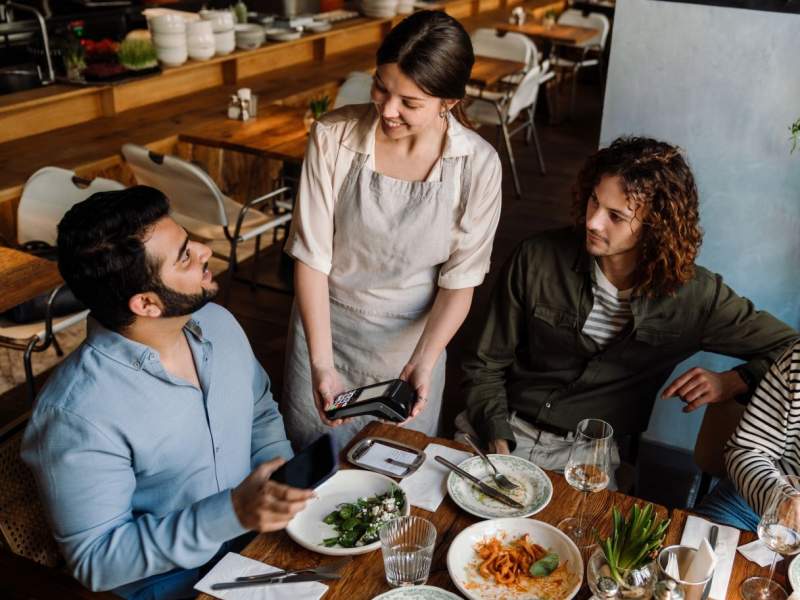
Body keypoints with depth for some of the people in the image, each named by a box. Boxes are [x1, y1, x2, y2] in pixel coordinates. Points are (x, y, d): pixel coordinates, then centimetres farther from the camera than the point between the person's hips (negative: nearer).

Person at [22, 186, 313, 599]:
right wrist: (231, 513, -28)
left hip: (258, 527, 6)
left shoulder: (217, 322, -5)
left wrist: (285, 488, -8)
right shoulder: (75, 416, -25)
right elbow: (94, 560, -18)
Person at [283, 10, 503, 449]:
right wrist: (321, 363, -23)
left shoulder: (477, 164, -17)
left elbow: (460, 280, -10)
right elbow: (311, 256, -16)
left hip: (413, 337, 0)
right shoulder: (333, 136, -18)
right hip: (325, 325, 0)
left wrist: (422, 364, -22)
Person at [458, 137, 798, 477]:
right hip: (505, 431, 0)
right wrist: (498, 443, -14)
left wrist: (732, 382, -15)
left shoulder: (694, 296, -9)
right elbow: (485, 364, 0)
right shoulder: (537, 259, -8)